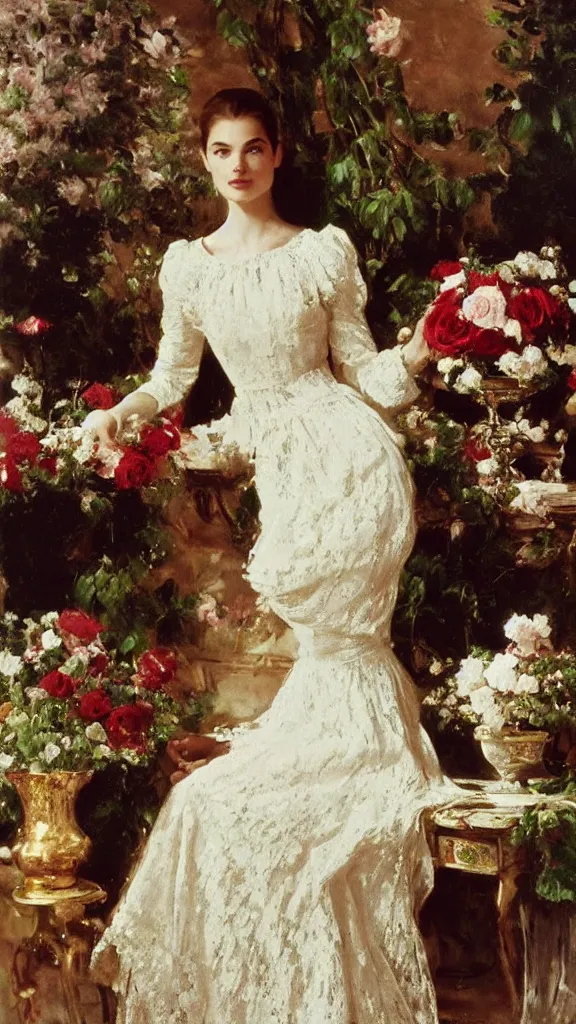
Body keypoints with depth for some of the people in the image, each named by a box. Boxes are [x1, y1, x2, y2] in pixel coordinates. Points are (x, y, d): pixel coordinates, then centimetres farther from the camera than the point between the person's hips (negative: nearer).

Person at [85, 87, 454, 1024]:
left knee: (336, 637, -7)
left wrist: (415, 356, -17)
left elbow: (361, 368, 1)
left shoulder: (324, 252, 0)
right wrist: (125, 410, -2)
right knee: (339, 641, 3)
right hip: (281, 463, 4)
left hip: (346, 450, -3)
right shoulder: (187, 265, 8)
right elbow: (174, 374, 16)